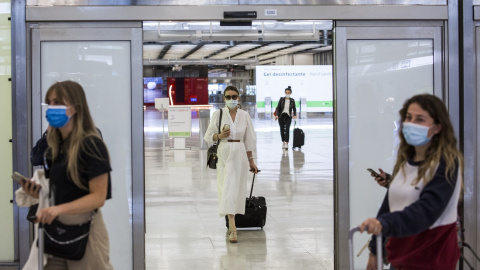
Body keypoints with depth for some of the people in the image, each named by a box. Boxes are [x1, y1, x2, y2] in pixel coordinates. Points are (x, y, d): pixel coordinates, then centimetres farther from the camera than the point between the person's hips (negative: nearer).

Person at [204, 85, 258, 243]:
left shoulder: (244, 115, 5)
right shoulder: (218, 114, 0)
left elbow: (249, 140, 10)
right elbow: (208, 136, 3)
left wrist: (251, 161, 11)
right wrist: (220, 136, -17)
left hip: (239, 154, 2)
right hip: (224, 154, -2)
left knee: (237, 188, 5)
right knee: (227, 189, -8)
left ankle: (231, 225, 20)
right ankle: (232, 228, -11)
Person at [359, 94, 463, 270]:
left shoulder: (447, 164, -14)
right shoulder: (404, 160, 7)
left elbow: (427, 210, -28)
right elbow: (389, 203, 14)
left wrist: (384, 223, -43)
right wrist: (375, 251, 16)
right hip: (400, 256, 6)